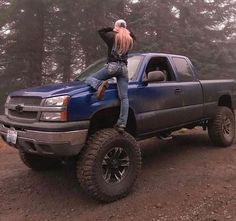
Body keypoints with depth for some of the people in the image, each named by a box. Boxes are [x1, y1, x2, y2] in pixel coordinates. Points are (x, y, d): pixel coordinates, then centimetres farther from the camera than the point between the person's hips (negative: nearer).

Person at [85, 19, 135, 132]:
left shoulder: (112, 36, 2)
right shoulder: (129, 39, 13)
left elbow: (100, 31, 17)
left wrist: (111, 29, 22)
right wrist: (127, 31, 24)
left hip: (112, 66, -4)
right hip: (123, 68, 4)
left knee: (89, 79, 9)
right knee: (124, 97, -3)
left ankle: (100, 84, -25)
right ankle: (122, 124, -10)